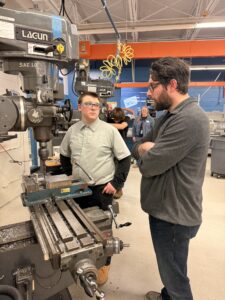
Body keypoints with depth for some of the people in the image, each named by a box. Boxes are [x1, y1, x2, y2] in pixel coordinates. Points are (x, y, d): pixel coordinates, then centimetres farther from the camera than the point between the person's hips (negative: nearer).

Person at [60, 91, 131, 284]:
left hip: (102, 189, -3)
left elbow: (125, 158, -8)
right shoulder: (72, 131, 3)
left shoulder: (109, 130, -10)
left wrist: (116, 182, -12)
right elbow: (64, 156, 16)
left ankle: (104, 264, 37)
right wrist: (69, 176, 8)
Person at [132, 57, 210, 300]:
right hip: (164, 209, 9)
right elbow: (137, 149, 10)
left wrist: (146, 150, -7)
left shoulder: (189, 119, -26)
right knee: (169, 270, 30)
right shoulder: (168, 116, 8)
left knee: (175, 277, 14)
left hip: (174, 215, -9)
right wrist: (147, 148, -12)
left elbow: (148, 165, -28)